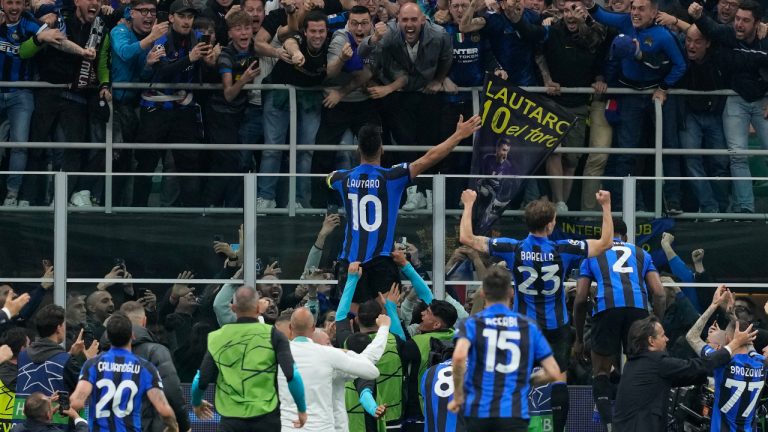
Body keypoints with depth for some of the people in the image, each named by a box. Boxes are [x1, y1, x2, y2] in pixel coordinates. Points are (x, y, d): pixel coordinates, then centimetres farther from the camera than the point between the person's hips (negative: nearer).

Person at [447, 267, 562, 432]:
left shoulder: (472, 324, 3)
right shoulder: (529, 327, 8)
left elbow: (459, 356, -18)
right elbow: (553, 372, 7)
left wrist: (458, 397, -7)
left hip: (479, 410, 1)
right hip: (515, 413, -1)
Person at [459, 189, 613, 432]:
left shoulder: (513, 249, -12)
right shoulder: (563, 250, -13)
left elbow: (466, 238, -8)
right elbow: (606, 242, -3)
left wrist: (468, 205, 4)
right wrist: (606, 207, 3)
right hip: (556, 327, -1)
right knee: (558, 381, 2)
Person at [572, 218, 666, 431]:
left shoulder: (593, 255, 26)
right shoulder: (641, 254, 29)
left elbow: (580, 299, 19)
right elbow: (659, 293, 16)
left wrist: (579, 339, 25)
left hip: (607, 308, -1)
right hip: (638, 308, 1)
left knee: (601, 374, 9)